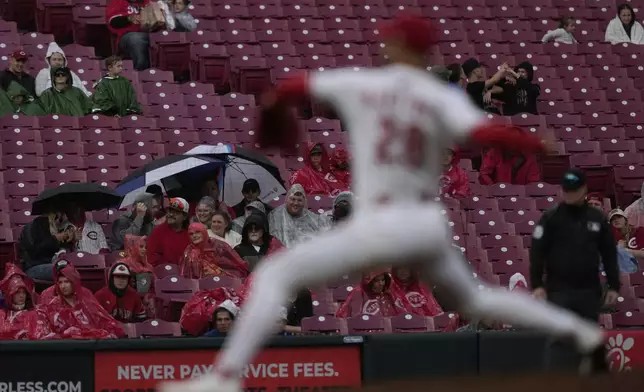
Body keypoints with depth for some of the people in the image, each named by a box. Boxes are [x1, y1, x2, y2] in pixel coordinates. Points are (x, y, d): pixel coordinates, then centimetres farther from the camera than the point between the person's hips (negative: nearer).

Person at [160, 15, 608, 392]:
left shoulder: (358, 84, 0)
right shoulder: (444, 98, -1)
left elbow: (292, 86, 11)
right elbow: (483, 133, -20)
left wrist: (271, 105, 34)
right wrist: (540, 145, -6)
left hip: (378, 225, -4)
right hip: (430, 226, 4)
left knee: (274, 275, 1)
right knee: (474, 298, 30)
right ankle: (581, 332, 22)